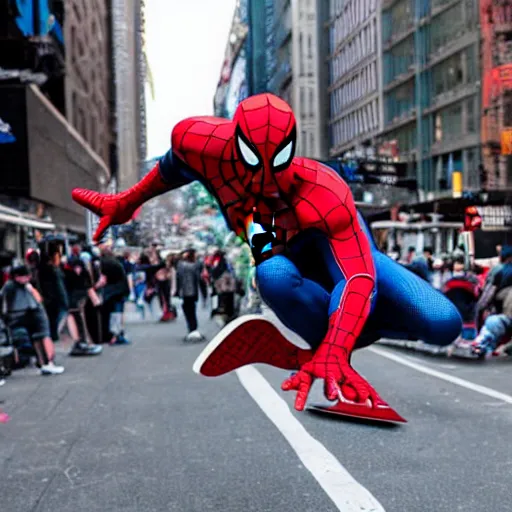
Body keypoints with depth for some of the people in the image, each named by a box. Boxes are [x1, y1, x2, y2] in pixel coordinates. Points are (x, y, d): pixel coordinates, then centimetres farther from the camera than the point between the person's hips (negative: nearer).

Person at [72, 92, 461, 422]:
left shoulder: (324, 195, -41)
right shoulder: (202, 142, -30)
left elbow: (358, 277, -48)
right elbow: (176, 163, -5)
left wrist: (331, 352, -63)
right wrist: (127, 203, 10)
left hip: (335, 243, -2)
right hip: (285, 254, 2)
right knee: (273, 275, -42)